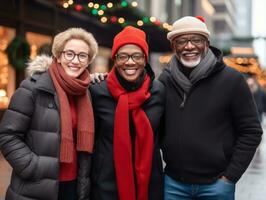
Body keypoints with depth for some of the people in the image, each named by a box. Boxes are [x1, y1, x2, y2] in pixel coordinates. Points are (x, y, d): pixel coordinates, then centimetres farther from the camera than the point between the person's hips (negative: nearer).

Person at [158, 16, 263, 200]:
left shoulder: (231, 79, -7)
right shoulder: (165, 80, 1)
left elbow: (251, 132, -5)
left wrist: (230, 177, -8)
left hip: (216, 184, -2)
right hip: (173, 182, 3)